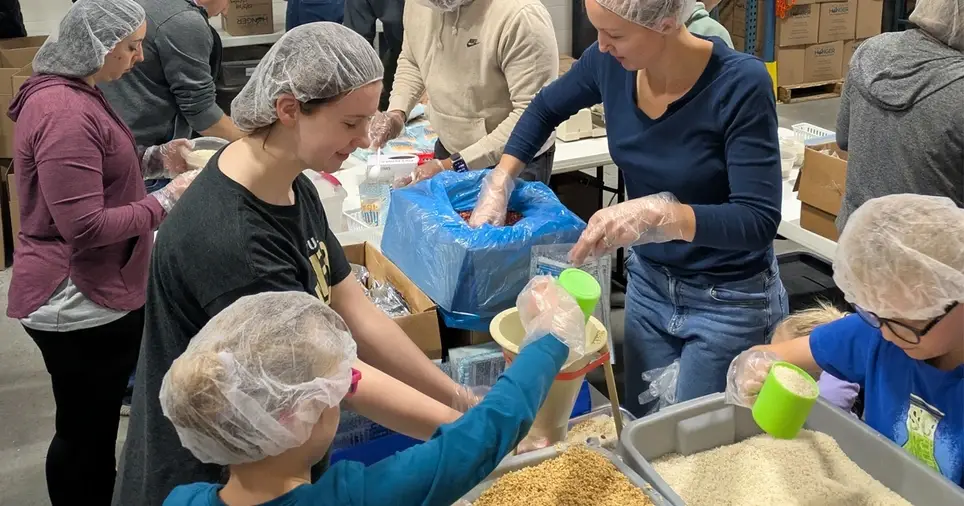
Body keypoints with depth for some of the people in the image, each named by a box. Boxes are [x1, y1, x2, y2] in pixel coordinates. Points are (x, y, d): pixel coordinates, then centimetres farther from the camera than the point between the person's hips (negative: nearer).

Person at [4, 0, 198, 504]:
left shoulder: (72, 93, 10)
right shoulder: (65, 112, -24)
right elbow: (85, 226, -26)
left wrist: (155, 158, 8)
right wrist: (167, 199, -17)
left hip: (96, 293, 10)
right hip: (80, 305, -10)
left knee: (97, 426, 21)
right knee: (84, 434, 6)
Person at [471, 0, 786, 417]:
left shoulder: (740, 84, -26)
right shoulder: (611, 62, -10)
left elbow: (759, 221, -27)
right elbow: (546, 109, 9)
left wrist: (659, 214, -42)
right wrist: (499, 186, -1)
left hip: (729, 301, -5)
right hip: (648, 284, 5)